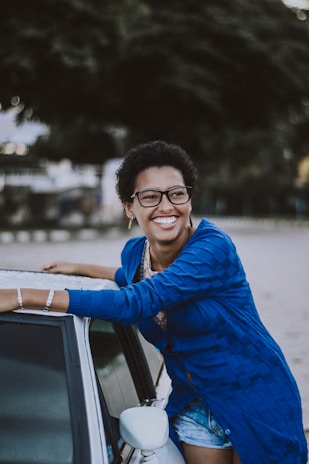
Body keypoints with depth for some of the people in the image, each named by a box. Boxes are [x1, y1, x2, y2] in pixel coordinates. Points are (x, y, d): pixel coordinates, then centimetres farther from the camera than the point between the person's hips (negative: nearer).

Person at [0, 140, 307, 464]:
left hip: (258, 400, -5)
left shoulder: (213, 248, -26)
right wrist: (78, 268, 16)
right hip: (194, 406, 5)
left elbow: (136, 302, -37)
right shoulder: (134, 252, -4)